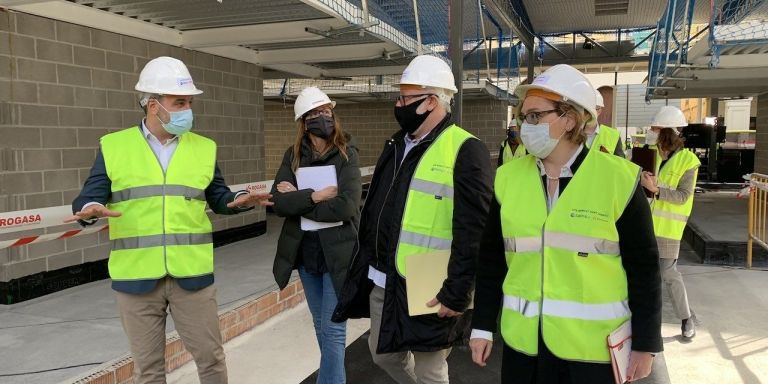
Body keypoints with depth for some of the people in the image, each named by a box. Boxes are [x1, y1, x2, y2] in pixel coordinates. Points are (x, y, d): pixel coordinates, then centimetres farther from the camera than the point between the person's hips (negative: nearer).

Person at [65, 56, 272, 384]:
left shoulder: (204, 147, 7)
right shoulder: (114, 146, 2)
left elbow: (219, 197, 11)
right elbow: (90, 195, 1)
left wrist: (240, 200, -10)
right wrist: (90, 209, -23)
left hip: (192, 274, 1)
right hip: (136, 276, -1)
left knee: (211, 356, 10)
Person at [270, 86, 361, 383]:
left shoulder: (347, 154, -9)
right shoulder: (293, 156, 2)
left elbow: (346, 206, -21)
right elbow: (279, 202, -9)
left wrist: (298, 200, -13)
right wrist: (314, 197, -21)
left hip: (338, 254, -4)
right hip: (305, 253, 5)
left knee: (333, 329, -2)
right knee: (321, 326, 18)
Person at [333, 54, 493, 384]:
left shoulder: (465, 151, -16)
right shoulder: (396, 145, 10)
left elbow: (472, 233, -19)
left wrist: (457, 294, -19)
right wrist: (366, 265, 18)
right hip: (383, 282, 8)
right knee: (384, 355, 22)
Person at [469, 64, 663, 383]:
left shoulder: (617, 178, -9)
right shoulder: (508, 177, 0)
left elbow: (643, 268, -4)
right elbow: (491, 259, 6)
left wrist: (645, 344, -2)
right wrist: (483, 325, 6)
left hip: (595, 349, -2)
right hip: (522, 343, 3)